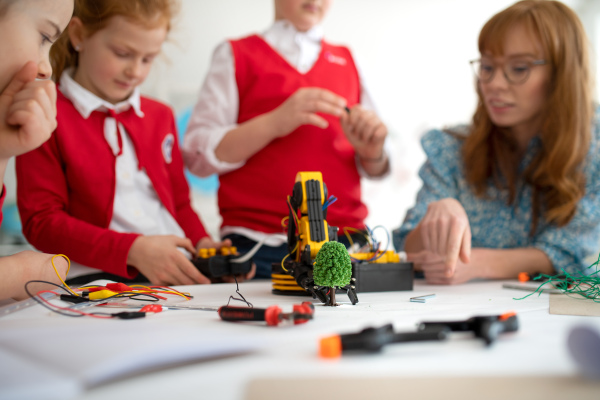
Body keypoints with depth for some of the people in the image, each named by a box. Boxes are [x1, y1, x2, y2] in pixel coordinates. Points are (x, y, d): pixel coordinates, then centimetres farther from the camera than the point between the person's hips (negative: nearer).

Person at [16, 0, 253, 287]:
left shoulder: (160, 116, 21)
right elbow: (42, 222, -6)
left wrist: (202, 243, 3)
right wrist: (132, 250, -17)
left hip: (178, 272, 6)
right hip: (98, 276, -5)